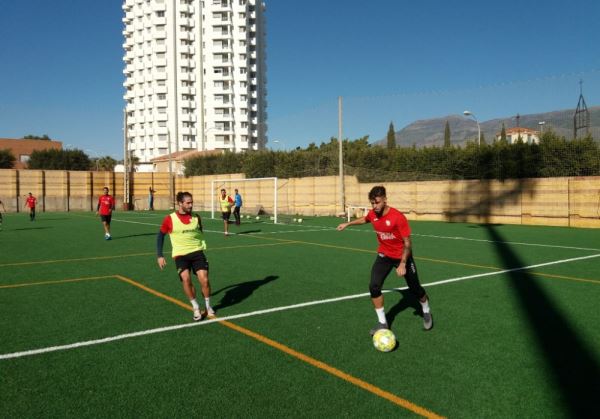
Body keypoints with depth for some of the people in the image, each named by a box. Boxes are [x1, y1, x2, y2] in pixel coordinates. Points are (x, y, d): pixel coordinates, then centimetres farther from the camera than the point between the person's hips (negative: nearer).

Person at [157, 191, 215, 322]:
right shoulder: (170, 219, -5)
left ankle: (208, 307, 15)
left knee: (204, 279, -11)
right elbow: (160, 235, 6)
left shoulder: (196, 217, 4)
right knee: (186, 279, -23)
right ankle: (196, 308, -2)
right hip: (180, 254, -2)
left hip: (197, 252, 2)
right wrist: (159, 256, 3)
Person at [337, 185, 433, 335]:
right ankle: (382, 322, 3)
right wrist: (347, 224, 21)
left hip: (401, 256, -4)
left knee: (415, 288, 9)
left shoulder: (398, 217, -29)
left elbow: (407, 243, -23)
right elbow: (365, 219, 17)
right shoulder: (372, 214, -11)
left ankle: (426, 312, 40)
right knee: (374, 287, -11)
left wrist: (403, 264, -28)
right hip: (384, 255, 4)